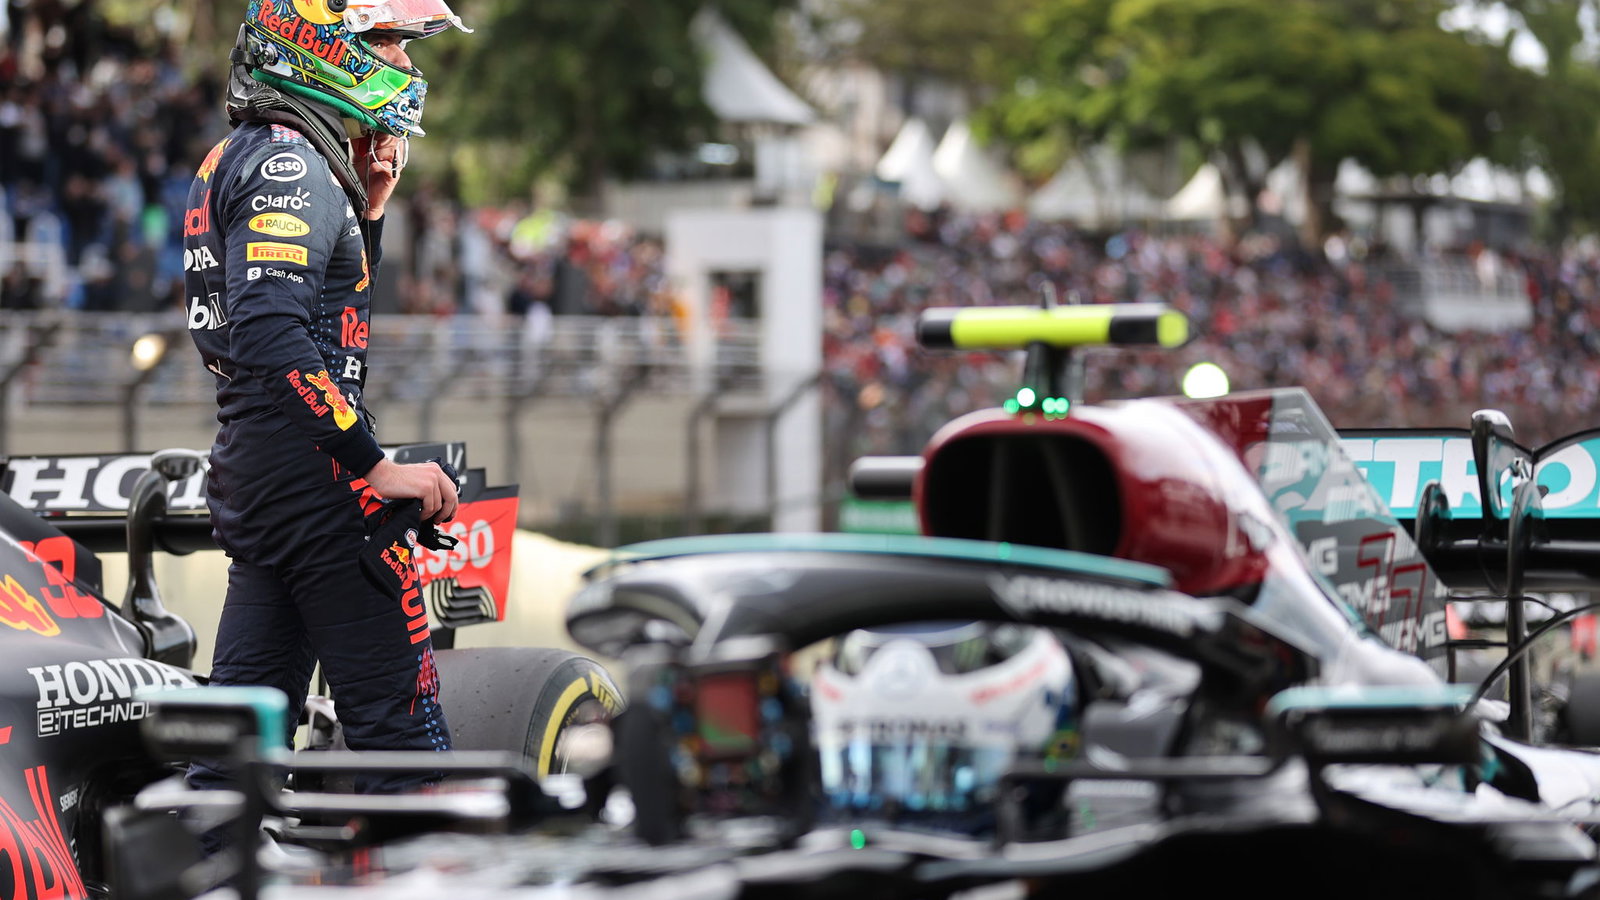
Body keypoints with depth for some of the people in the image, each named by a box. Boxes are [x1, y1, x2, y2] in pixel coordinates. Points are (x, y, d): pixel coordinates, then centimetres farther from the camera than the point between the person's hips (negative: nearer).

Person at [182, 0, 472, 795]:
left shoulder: (237, 159, 19)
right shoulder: (291, 164, -13)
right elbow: (272, 336, -25)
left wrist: (366, 209, 14)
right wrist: (380, 467, -24)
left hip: (248, 482, 10)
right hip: (312, 476, -10)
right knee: (401, 728, -7)